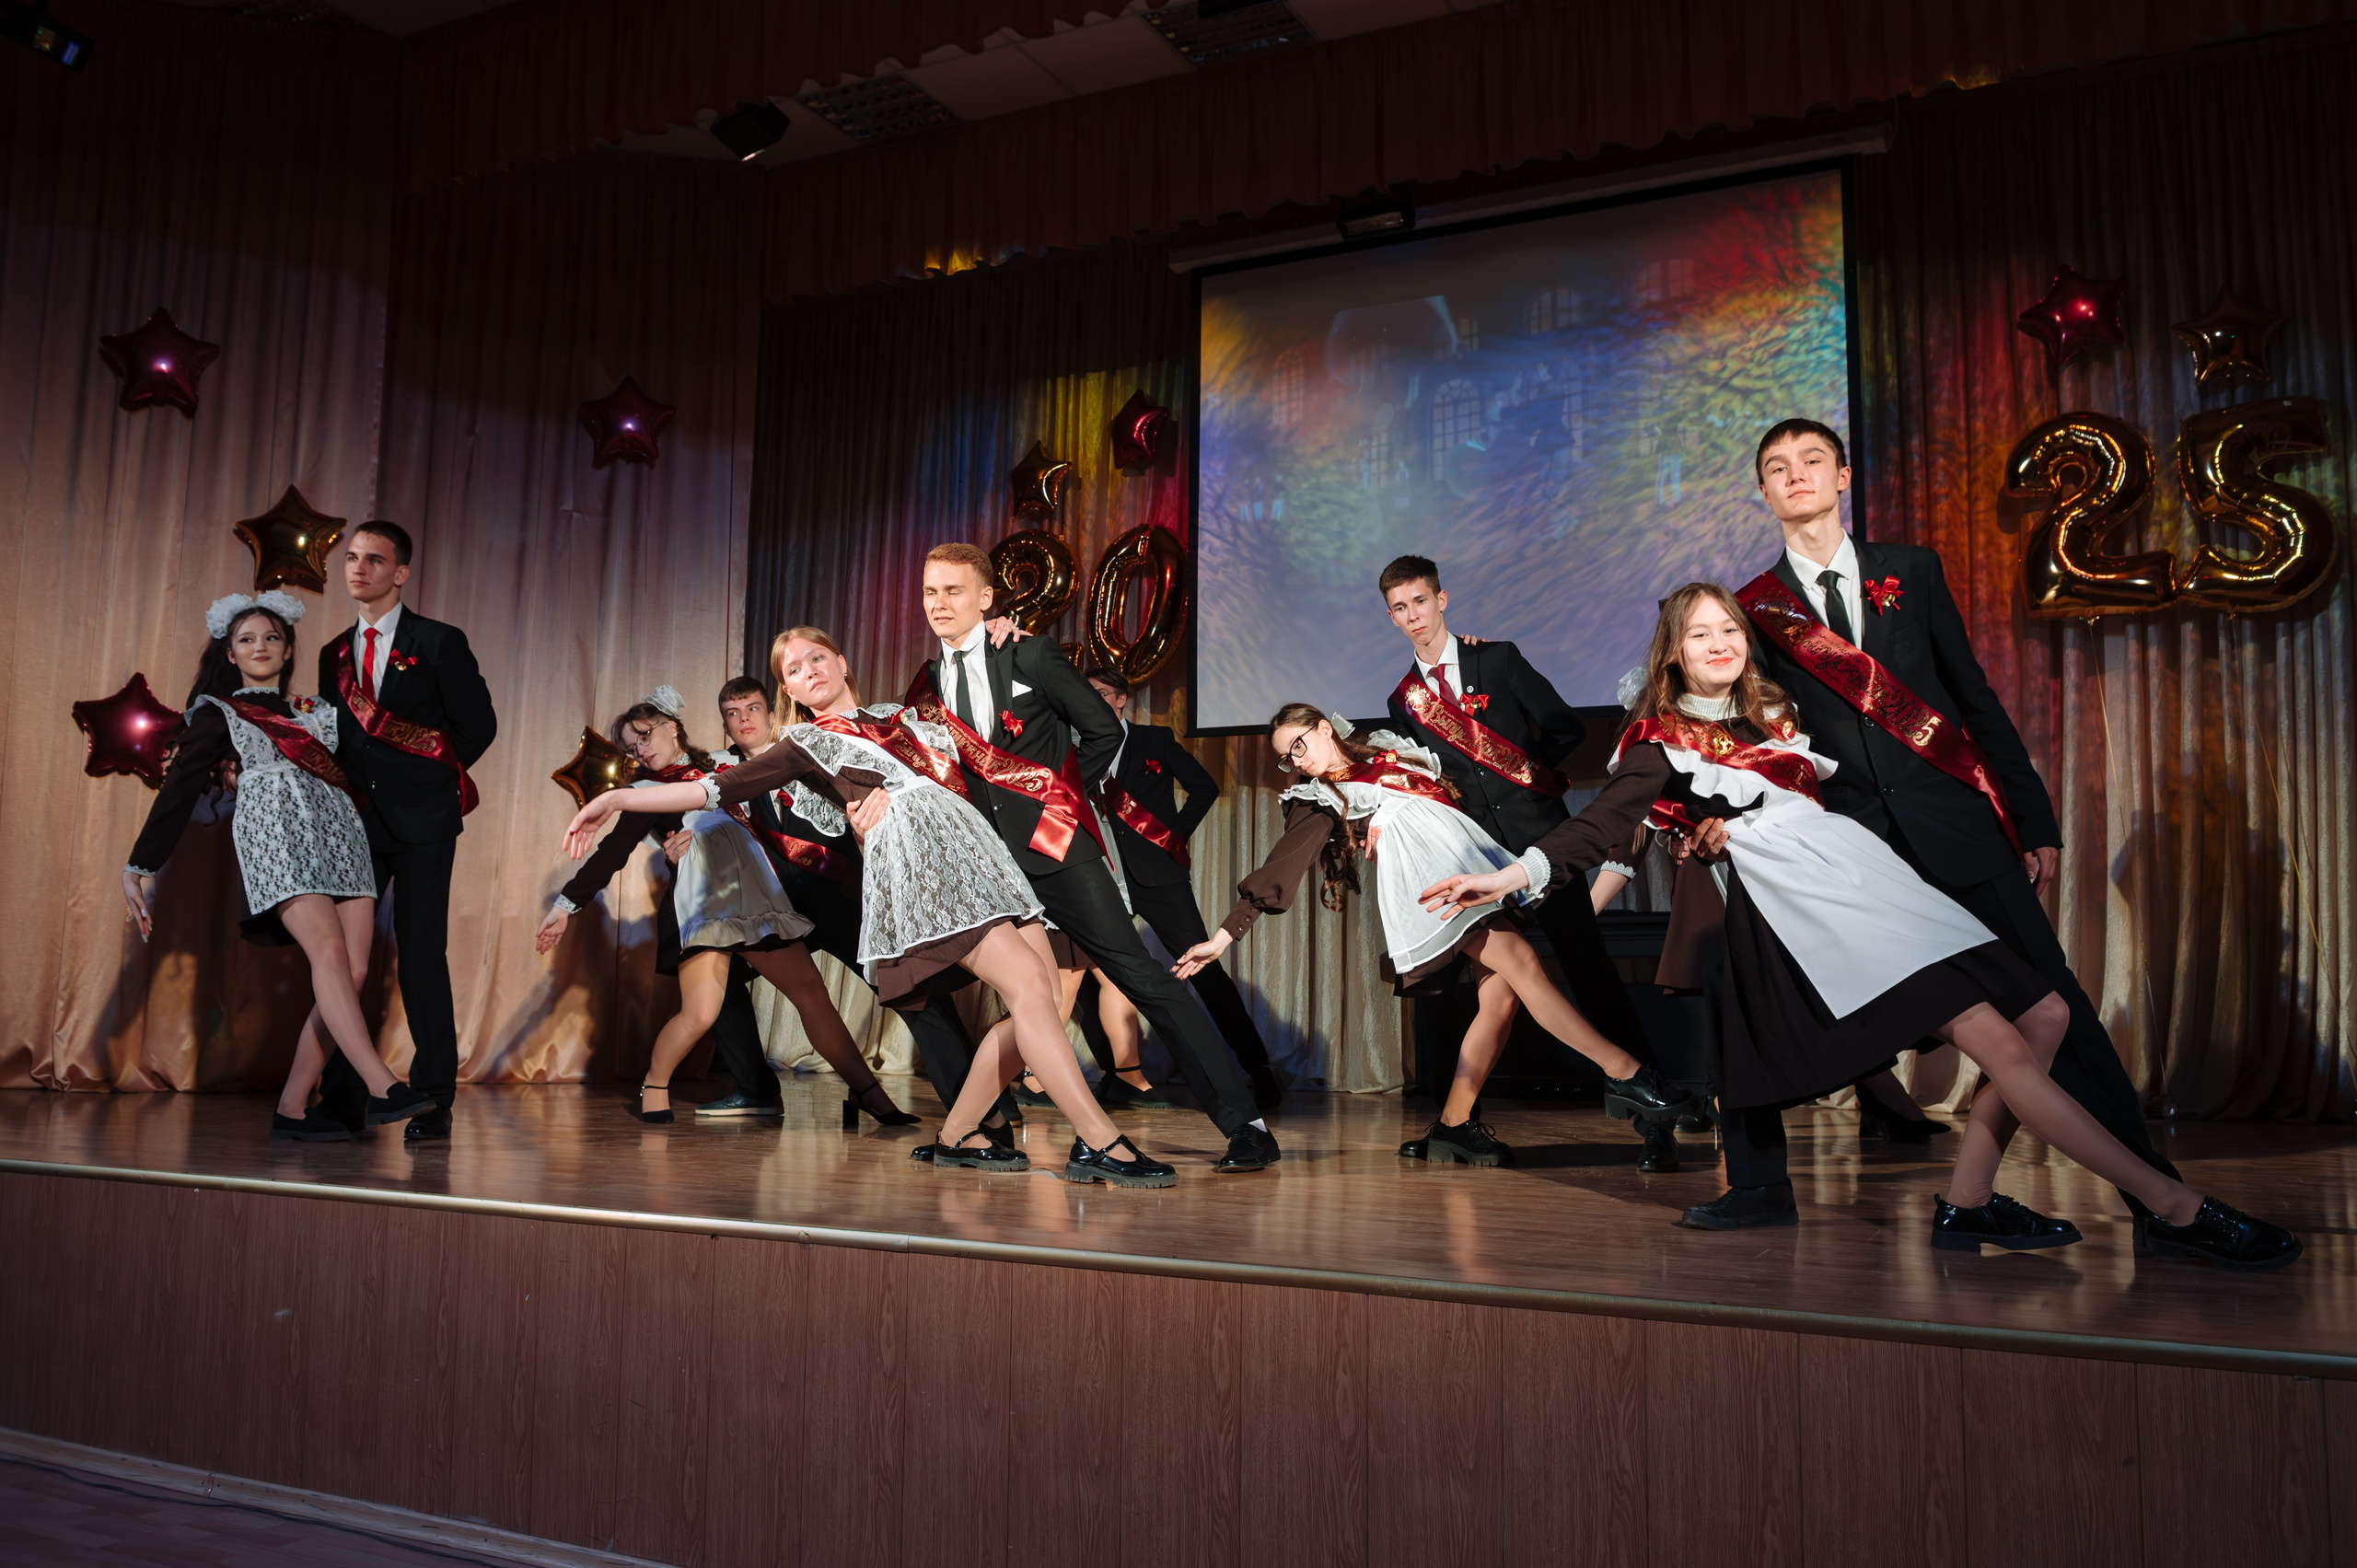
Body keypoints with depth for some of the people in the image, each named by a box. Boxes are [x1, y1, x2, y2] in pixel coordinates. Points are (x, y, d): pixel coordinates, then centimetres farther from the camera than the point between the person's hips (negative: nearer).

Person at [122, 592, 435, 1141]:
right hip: (275, 831, -5)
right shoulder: (218, 714, 18)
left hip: (338, 832, 5)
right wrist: (141, 868, 7)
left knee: (354, 970, -11)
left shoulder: (316, 710, 28)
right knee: (328, 950, -25)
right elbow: (179, 791, 13)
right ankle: (382, 1088, -37)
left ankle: (292, 1109, -7)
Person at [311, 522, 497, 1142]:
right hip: (355, 822, 5)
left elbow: (478, 725, 2)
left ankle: (434, 1099, 2)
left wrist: (433, 778, 3)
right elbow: (333, 739, 20)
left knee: (422, 955, -5)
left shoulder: (440, 643, 0)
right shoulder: (334, 653, 15)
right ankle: (341, 1097, 6)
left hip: (421, 822, -4)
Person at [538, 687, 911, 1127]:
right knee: (699, 1013, -20)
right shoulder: (646, 791, 11)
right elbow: (613, 853, 8)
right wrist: (567, 904, 4)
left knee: (811, 990, -3)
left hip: (756, 899, 4)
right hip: (700, 905, -4)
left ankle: (867, 1093, 1)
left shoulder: (719, 769, 21)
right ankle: (653, 1086, 8)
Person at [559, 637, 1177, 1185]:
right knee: (1028, 984, -21)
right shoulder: (807, 744, 14)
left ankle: (959, 1135, 9)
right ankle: (1101, 1143, -22)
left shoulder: (900, 716, 27)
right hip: (914, 861, -6)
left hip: (975, 847, 6)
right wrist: (617, 798, 2)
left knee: (1042, 996, -5)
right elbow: (718, 787, 8)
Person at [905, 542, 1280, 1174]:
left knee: (1139, 974, -9)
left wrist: (1062, 794, 3)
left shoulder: (1030, 656, -3)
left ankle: (1244, 1125, -6)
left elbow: (1104, 732, 1)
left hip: (1054, 845, -5)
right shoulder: (929, 683, 11)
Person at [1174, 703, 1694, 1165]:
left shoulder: (1389, 749, 24)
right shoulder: (1319, 801, 11)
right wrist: (1224, 935, -3)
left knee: (1501, 996, -8)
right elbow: (1276, 872, 4)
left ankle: (1454, 1124, -3)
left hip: (1473, 865, 5)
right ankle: (1625, 1072, -23)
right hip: (1424, 875, -5)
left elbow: (1456, 785, 34)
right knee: (1521, 962, -21)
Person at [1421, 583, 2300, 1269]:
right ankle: (2171, 1207, -14)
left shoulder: (1774, 715, 24)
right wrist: (1520, 873, -24)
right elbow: (1603, 825, -11)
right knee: (1999, 1044, -17)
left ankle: (1967, 1202, 3)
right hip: (1805, 898, -9)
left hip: (1864, 869, 9)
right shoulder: (1661, 743, 2)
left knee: (2045, 1014, 0)